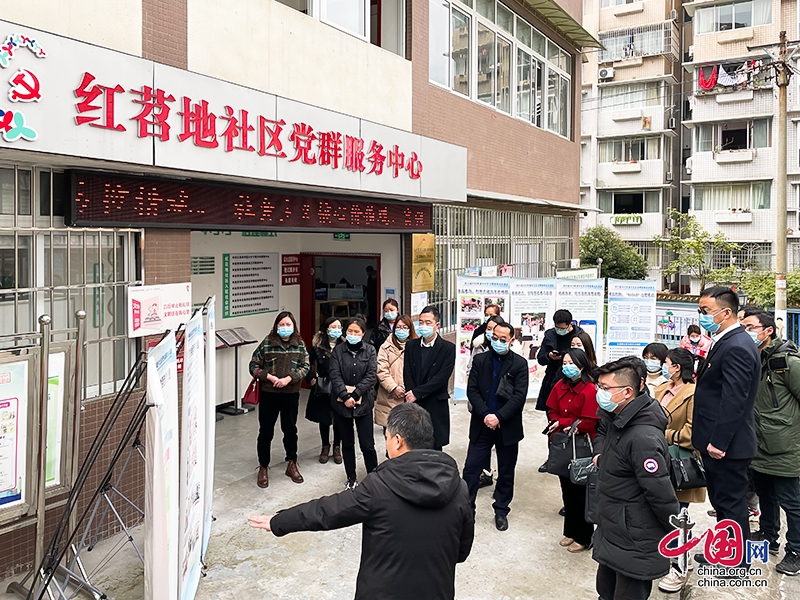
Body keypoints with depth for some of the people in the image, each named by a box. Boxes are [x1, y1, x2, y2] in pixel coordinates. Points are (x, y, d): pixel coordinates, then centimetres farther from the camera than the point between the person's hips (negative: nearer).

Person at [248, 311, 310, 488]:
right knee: (266, 431, 6)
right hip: (268, 394, -2)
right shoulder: (267, 344, -5)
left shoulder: (299, 345, 1)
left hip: (291, 394, 2)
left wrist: (289, 378, -17)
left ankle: (292, 464, 30)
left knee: (290, 429, 14)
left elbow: (305, 366, -4)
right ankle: (263, 467, 21)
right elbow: (253, 366, -3)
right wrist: (270, 377, -16)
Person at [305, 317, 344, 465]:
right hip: (322, 388, 1)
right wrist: (311, 378, 1)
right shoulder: (317, 345, -5)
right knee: (324, 418, 13)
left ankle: (337, 448, 27)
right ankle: (325, 447, 31)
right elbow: (307, 363, 6)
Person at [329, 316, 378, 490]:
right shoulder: (338, 350, 1)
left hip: (363, 403, -1)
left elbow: (371, 376, -8)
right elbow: (335, 376, -7)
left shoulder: (370, 351, 0)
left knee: (367, 444, -2)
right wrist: (345, 396, -18)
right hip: (341, 403, 1)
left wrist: (354, 394, -16)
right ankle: (351, 478, 25)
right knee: (347, 443, 12)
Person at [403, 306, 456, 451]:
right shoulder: (411, 345, 9)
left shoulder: (448, 348, -3)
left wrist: (417, 393, -13)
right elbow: (407, 374, 4)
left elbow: (442, 377, -11)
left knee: (435, 449, 3)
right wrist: (410, 395, -12)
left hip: (436, 407, -3)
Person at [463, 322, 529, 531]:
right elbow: (472, 390, -2)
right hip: (481, 424, 1)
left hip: (508, 427, -1)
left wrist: (498, 417, -18)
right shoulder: (480, 360, 3)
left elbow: (519, 396, -11)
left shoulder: (520, 364, -3)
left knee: (506, 472, 11)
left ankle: (501, 511, 26)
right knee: (471, 468, 1)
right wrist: (485, 415, -15)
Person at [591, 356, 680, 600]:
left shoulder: (643, 439, -30)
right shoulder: (617, 417, 1)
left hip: (634, 544, -9)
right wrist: (600, 454, 9)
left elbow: (661, 495, -28)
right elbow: (602, 431, 26)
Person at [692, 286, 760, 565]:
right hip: (718, 441, 10)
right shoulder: (726, 342, 10)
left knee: (730, 503, 6)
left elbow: (733, 400, -24)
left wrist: (718, 442, -22)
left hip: (727, 445, -10)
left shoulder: (737, 347, -22)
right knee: (723, 500, 20)